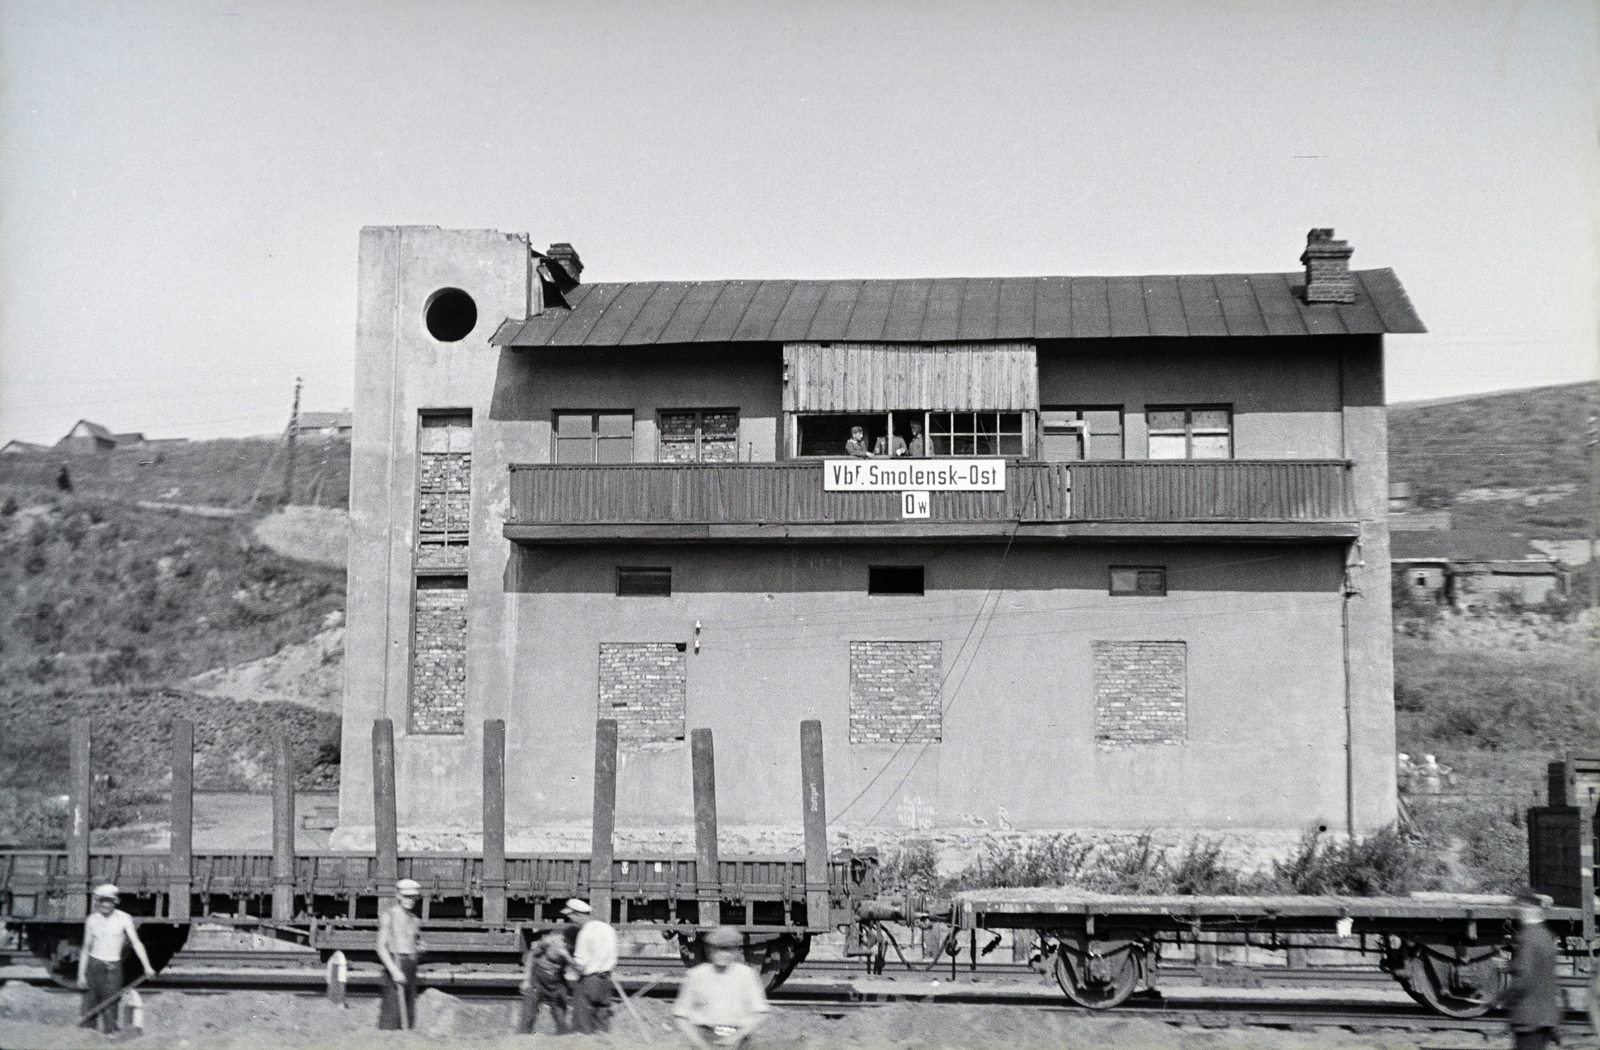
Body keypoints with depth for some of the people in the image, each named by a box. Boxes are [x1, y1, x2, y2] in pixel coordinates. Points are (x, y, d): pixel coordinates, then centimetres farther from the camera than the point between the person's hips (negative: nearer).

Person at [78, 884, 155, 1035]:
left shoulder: (123, 918, -2)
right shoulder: (92, 920, 4)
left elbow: (136, 943, -7)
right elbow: (86, 948, 10)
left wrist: (147, 966, -16)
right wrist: (81, 974, 6)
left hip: (113, 966, -1)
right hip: (94, 965, 1)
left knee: (110, 1005, -6)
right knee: (90, 1003, -1)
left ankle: (110, 1032, -1)